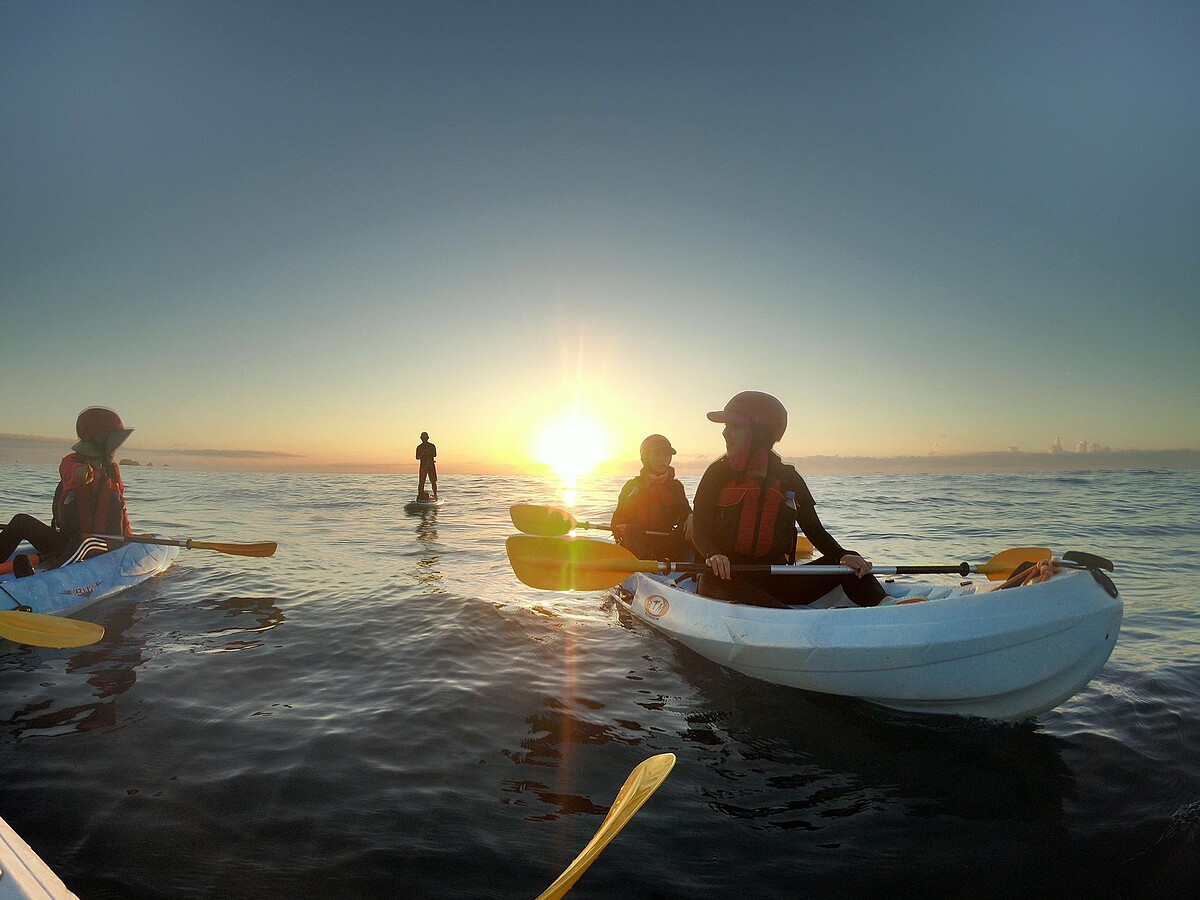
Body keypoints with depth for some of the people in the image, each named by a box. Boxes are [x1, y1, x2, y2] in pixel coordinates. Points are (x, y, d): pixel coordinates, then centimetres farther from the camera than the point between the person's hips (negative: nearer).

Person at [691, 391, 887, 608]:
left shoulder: (788, 479, 8)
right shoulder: (718, 474, 2)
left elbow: (814, 530, 7)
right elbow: (699, 531, -4)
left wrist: (843, 556, -14)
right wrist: (713, 554, -27)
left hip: (777, 580, 4)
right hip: (729, 578, -3)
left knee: (850, 566, -11)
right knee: (712, 583, -39)